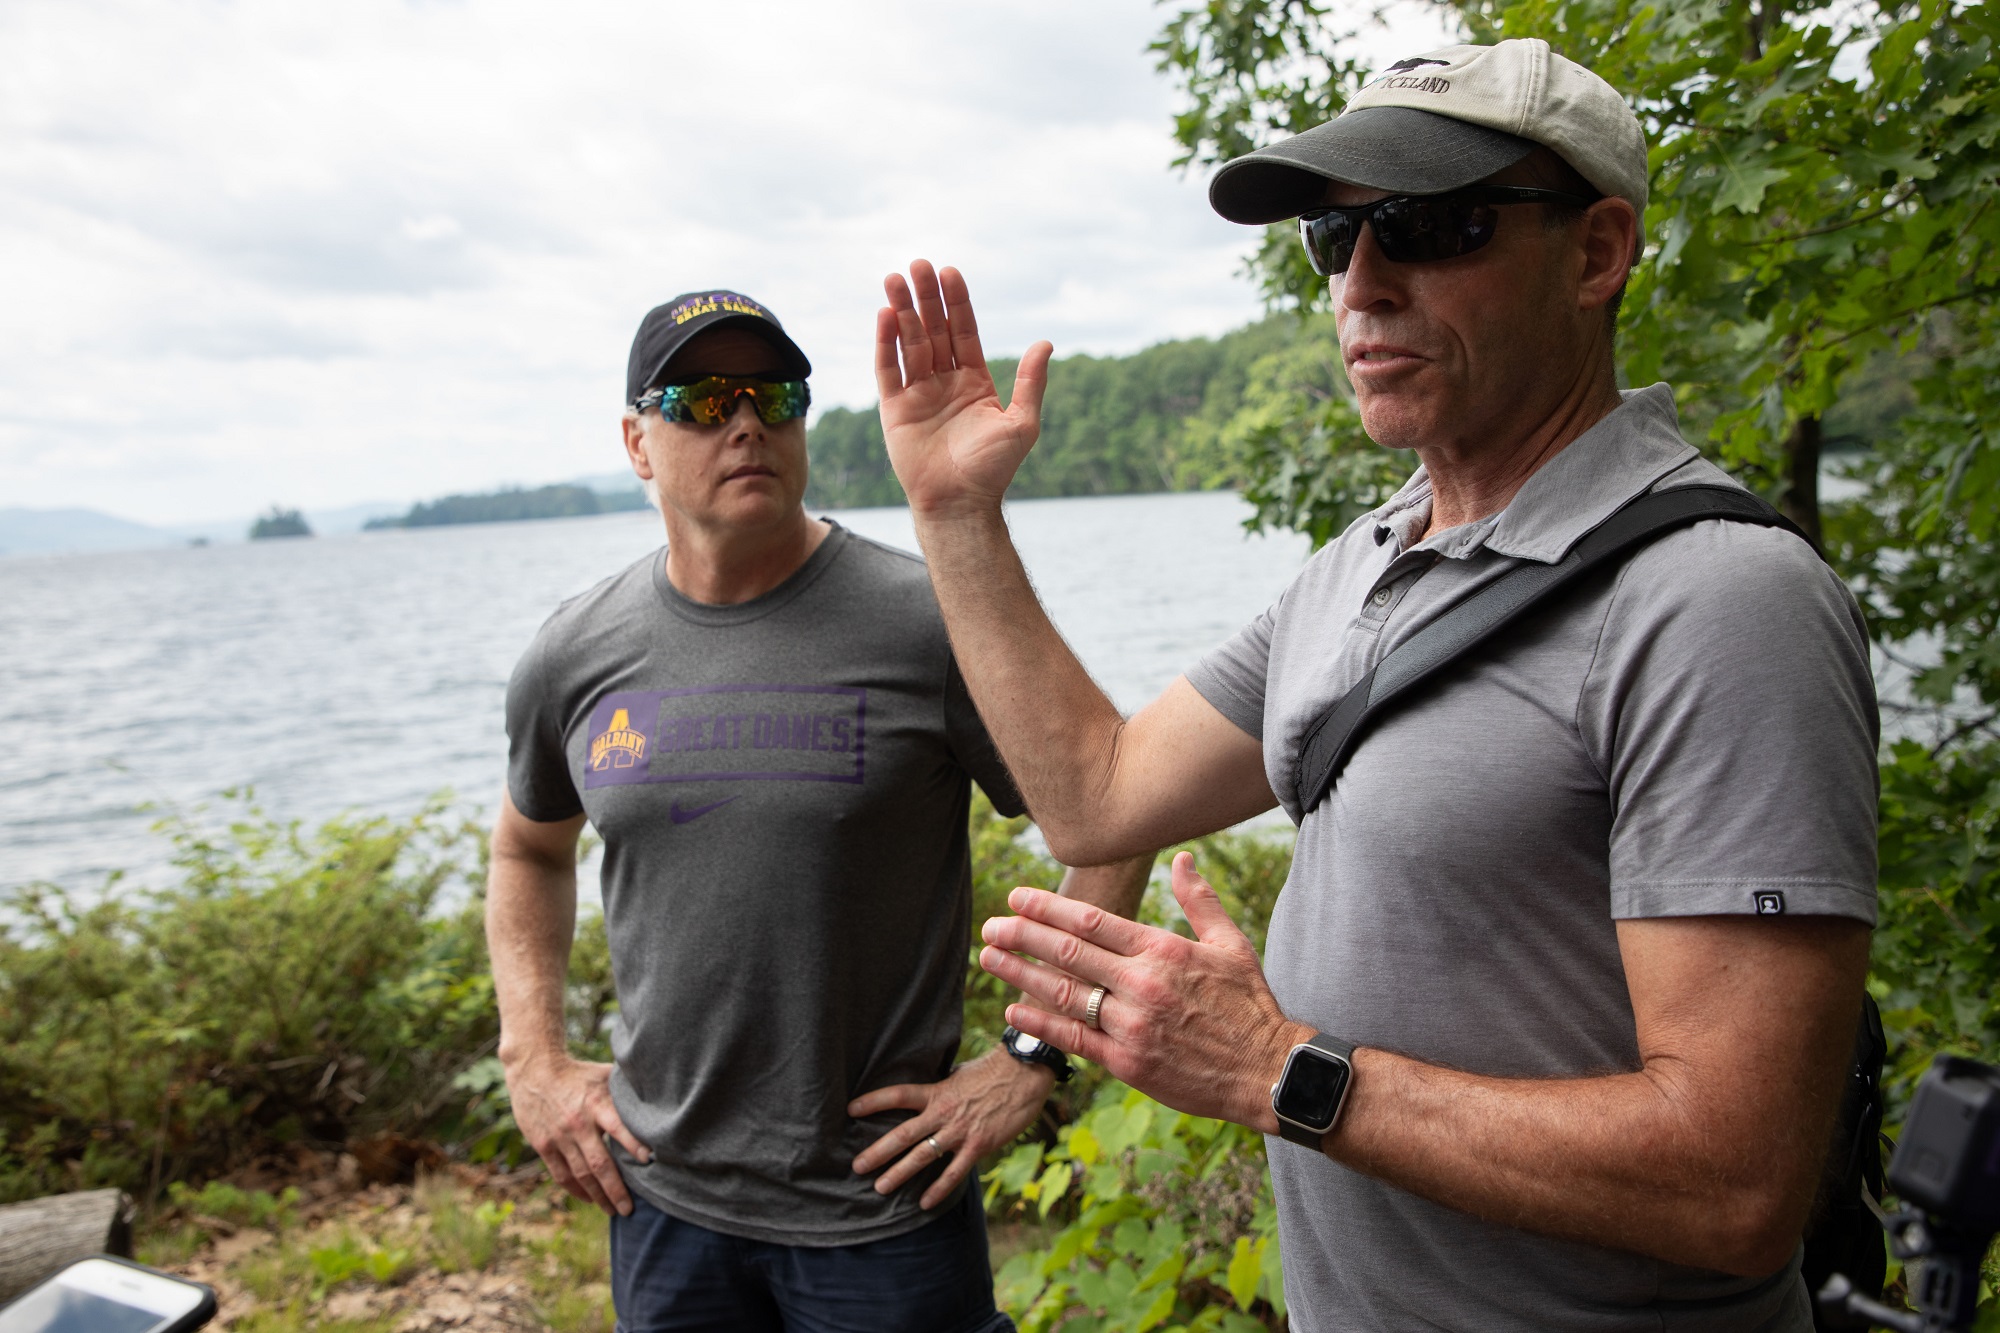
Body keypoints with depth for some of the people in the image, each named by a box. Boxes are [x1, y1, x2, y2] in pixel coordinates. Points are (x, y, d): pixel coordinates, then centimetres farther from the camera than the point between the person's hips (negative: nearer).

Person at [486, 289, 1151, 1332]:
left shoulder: (930, 624, -15)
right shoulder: (573, 659, -1)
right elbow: (528, 851, 17)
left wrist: (1030, 1060, -11)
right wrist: (534, 1060, 8)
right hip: (661, 1196, 4)